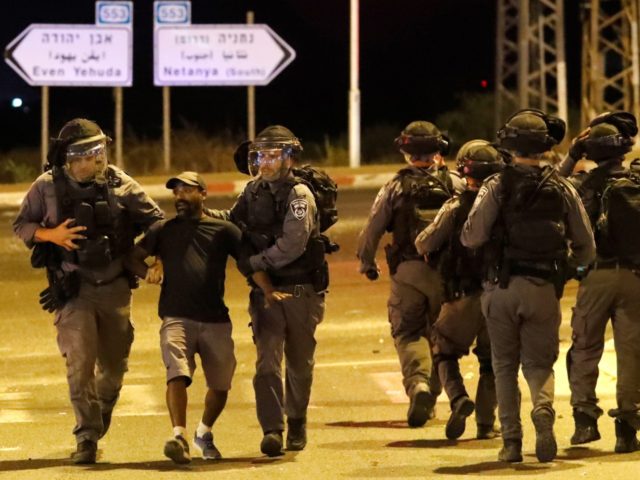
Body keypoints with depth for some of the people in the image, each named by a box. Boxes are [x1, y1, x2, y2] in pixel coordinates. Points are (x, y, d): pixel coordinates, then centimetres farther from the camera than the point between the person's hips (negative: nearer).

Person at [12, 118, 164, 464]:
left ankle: (101, 416, 40)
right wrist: (51, 235, -14)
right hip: (73, 289, -2)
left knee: (114, 365, 13)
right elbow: (20, 225, 5)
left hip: (116, 288, 2)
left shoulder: (120, 184, -2)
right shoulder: (47, 186, -4)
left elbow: (155, 221, 5)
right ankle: (87, 438, -8)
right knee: (80, 364, -13)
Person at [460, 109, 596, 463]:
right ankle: (543, 408, -20)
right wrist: (566, 262, 26)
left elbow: (471, 237, -11)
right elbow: (586, 250, 6)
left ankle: (511, 441, 5)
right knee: (538, 362, 11)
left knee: (505, 365, 11)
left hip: (503, 287, -1)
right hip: (545, 288, 1)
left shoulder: (497, 186, -5)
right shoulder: (562, 189, 3)